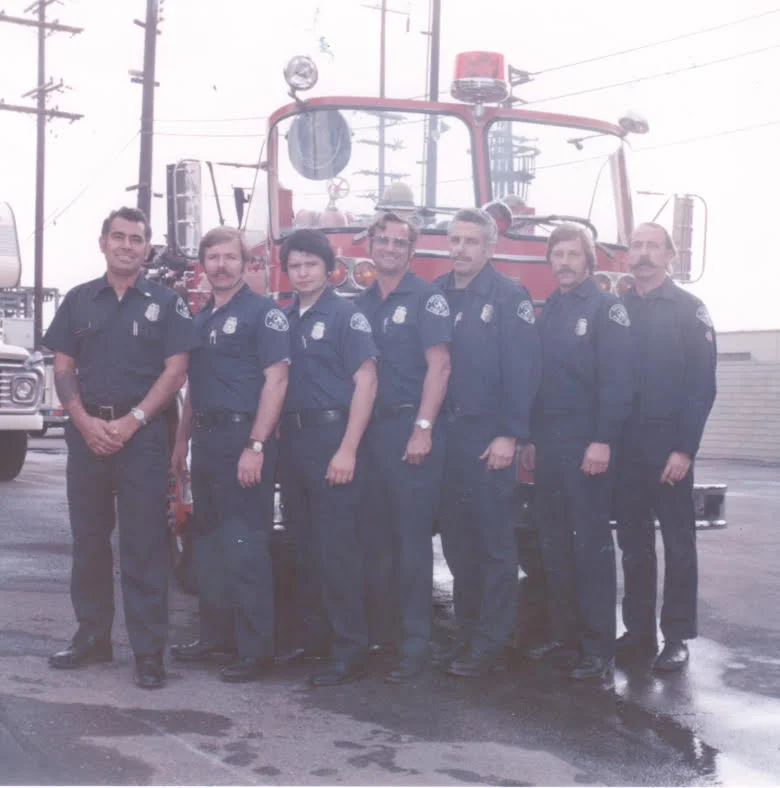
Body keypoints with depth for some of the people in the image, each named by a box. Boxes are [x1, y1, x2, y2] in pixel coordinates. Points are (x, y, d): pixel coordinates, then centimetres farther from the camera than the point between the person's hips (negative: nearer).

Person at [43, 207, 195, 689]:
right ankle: (93, 638, 20)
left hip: (142, 433, -3)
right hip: (87, 430, 4)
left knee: (143, 545, -4)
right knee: (89, 539, 9)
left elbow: (175, 370, -4)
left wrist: (131, 422, -13)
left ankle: (149, 652, -1)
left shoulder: (166, 303, 3)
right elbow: (64, 367, 8)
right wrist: (85, 421, -8)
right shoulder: (79, 301, 11)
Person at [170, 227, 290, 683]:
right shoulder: (201, 318, 16)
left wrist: (256, 446, -21)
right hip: (206, 439, 8)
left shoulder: (262, 312, -7)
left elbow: (276, 380, -14)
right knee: (209, 542, 13)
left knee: (245, 547, -7)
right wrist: (182, 441, 17)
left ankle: (256, 650, 0)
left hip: (244, 436, -8)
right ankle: (217, 635, 25)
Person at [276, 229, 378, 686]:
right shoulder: (283, 319, 14)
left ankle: (350, 650, -1)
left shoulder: (346, 316, -5)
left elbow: (365, 382, -11)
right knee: (305, 547, 12)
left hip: (331, 435, -6)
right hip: (291, 439, 7)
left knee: (337, 548, -6)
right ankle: (312, 639, 23)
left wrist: (348, 450, -17)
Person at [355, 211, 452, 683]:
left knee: (412, 538, -4)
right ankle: (380, 630, 21)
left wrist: (423, 428, -17)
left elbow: (439, 365, -9)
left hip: (410, 429, -6)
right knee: (374, 536, 10)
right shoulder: (361, 304, 15)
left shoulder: (426, 298, -2)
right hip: (368, 430, 6)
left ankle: (415, 644, 1)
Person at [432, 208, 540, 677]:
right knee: (457, 541, 10)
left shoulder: (510, 298, -4)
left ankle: (492, 645, 4)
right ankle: (468, 635, 19)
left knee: (494, 542, -1)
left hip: (488, 439, -6)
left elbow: (523, 370, -9)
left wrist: (509, 435, -15)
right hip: (444, 435, 6)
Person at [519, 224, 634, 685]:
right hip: (549, 442, 7)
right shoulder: (547, 312, 16)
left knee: (592, 544, -5)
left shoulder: (606, 308, -5)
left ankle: (600, 650, -1)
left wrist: (603, 440, -21)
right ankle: (565, 638, 18)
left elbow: (617, 379, -13)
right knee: (555, 543, 10)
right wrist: (531, 439, 13)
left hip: (587, 443, -7)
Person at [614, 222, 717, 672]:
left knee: (678, 542, 1)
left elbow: (702, 383, -7)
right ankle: (639, 631, 16)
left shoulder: (689, 309, -1)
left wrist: (685, 448, -14)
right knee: (633, 542, 8)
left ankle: (677, 638, 8)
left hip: (668, 444, -4)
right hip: (624, 444, 4)